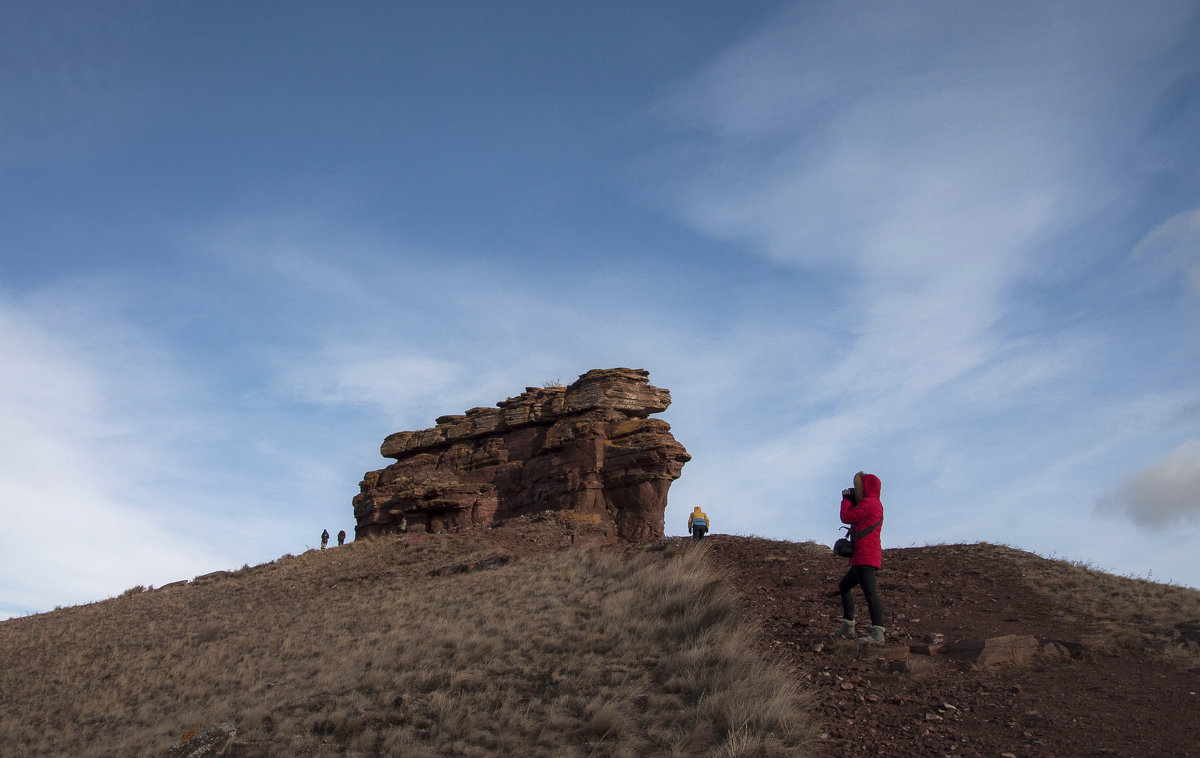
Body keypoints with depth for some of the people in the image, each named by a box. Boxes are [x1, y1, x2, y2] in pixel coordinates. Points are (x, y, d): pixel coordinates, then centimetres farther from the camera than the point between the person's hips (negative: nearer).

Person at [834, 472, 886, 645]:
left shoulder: (868, 503, -9)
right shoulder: (875, 504, 23)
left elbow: (846, 517, -8)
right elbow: (854, 517, 27)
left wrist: (847, 499, 7)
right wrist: (851, 500, 18)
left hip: (865, 557, -11)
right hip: (863, 559, 11)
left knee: (869, 591, -20)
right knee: (844, 586, 20)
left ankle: (877, 634, -29)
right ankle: (848, 629, 21)